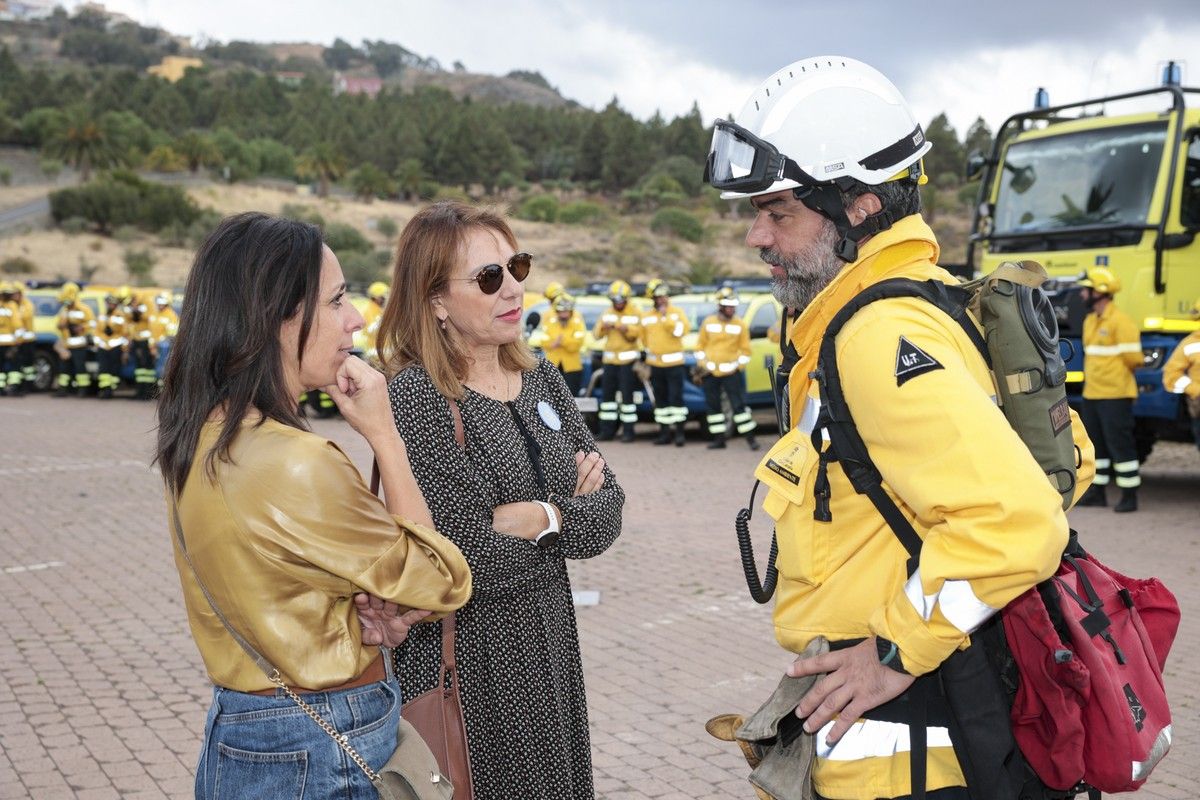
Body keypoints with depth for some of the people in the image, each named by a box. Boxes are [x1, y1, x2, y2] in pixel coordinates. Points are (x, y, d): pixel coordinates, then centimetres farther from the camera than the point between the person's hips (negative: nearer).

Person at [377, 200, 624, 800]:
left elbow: (609, 508, 1)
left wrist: (538, 517, -17)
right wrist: (566, 511, -9)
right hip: (466, 655, -6)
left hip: (549, 641, 7)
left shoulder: (539, 379, 4)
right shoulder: (418, 396, -17)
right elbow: (471, 561, -23)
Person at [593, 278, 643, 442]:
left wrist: (626, 329, -30)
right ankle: (607, 430, 10)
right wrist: (603, 327, -14)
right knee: (607, 394, 5)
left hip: (628, 359, -5)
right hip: (610, 359, 5)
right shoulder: (606, 314, 13)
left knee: (627, 394, -7)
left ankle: (628, 431, -3)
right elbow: (597, 334, 6)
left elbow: (636, 333, -11)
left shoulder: (634, 315, 1)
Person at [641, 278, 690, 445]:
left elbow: (682, 330, -15)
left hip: (674, 363, -4)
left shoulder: (677, 312, 0)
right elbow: (644, 338, 21)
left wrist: (666, 317, -16)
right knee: (660, 400, 8)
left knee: (676, 398, -7)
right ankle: (665, 432, 15)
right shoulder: (646, 317, 10)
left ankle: (679, 432, -3)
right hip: (655, 364, 4)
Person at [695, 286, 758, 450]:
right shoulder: (708, 322, 4)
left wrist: (739, 366, -7)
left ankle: (750, 437, -1)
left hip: (731, 372, -3)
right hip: (710, 373, 3)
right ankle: (719, 438, 17)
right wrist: (702, 364, 0)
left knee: (739, 404, -7)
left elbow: (745, 349, 3)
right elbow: (700, 345, 10)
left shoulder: (741, 324, -2)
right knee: (713, 406, 8)